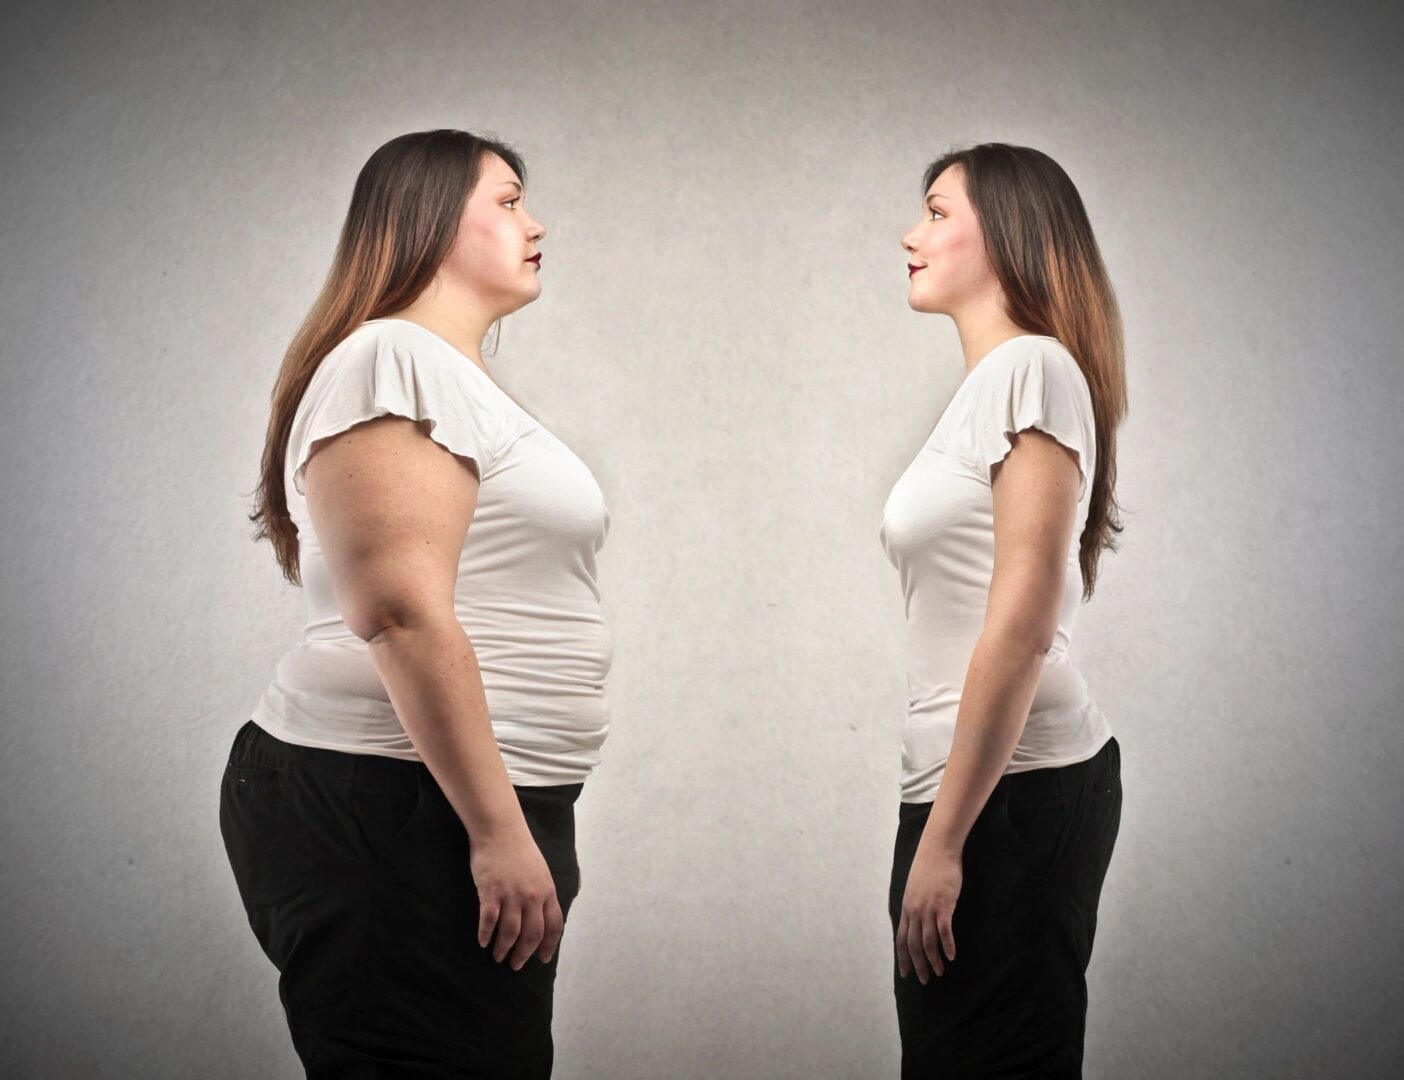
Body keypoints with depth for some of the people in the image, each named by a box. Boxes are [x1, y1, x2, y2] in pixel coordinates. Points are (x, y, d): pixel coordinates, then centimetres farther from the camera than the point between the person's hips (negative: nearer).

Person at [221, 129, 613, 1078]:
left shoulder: (459, 376, 21)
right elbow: (403, 614, -20)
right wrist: (498, 829, -21)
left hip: (463, 815, 10)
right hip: (388, 812, -10)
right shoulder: (394, 358, -10)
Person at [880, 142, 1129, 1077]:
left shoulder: (1031, 366, -9)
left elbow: (1023, 622, -18)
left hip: (1011, 788, -9)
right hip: (1001, 787, 9)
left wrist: (942, 838, -18)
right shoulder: (988, 381, 19)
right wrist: (938, 823, 15)